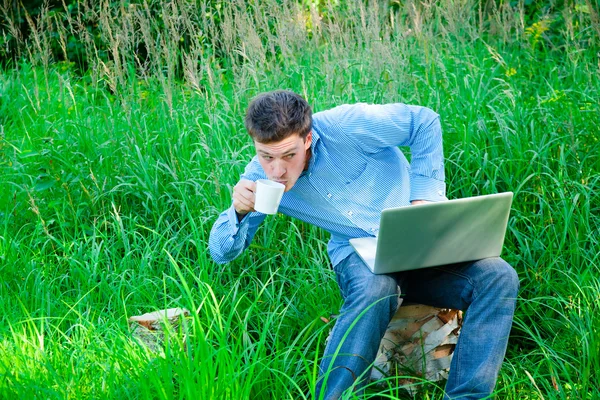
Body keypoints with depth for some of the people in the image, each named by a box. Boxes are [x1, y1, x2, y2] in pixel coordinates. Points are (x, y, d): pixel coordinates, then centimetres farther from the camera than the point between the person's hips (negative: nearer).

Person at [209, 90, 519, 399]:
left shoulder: (345, 126, -22)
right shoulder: (261, 175, -9)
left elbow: (425, 122, -10)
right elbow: (222, 251, -3)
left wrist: (425, 197, -14)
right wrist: (240, 210, -25)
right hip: (358, 253, 0)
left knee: (499, 278, -27)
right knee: (375, 290, -38)